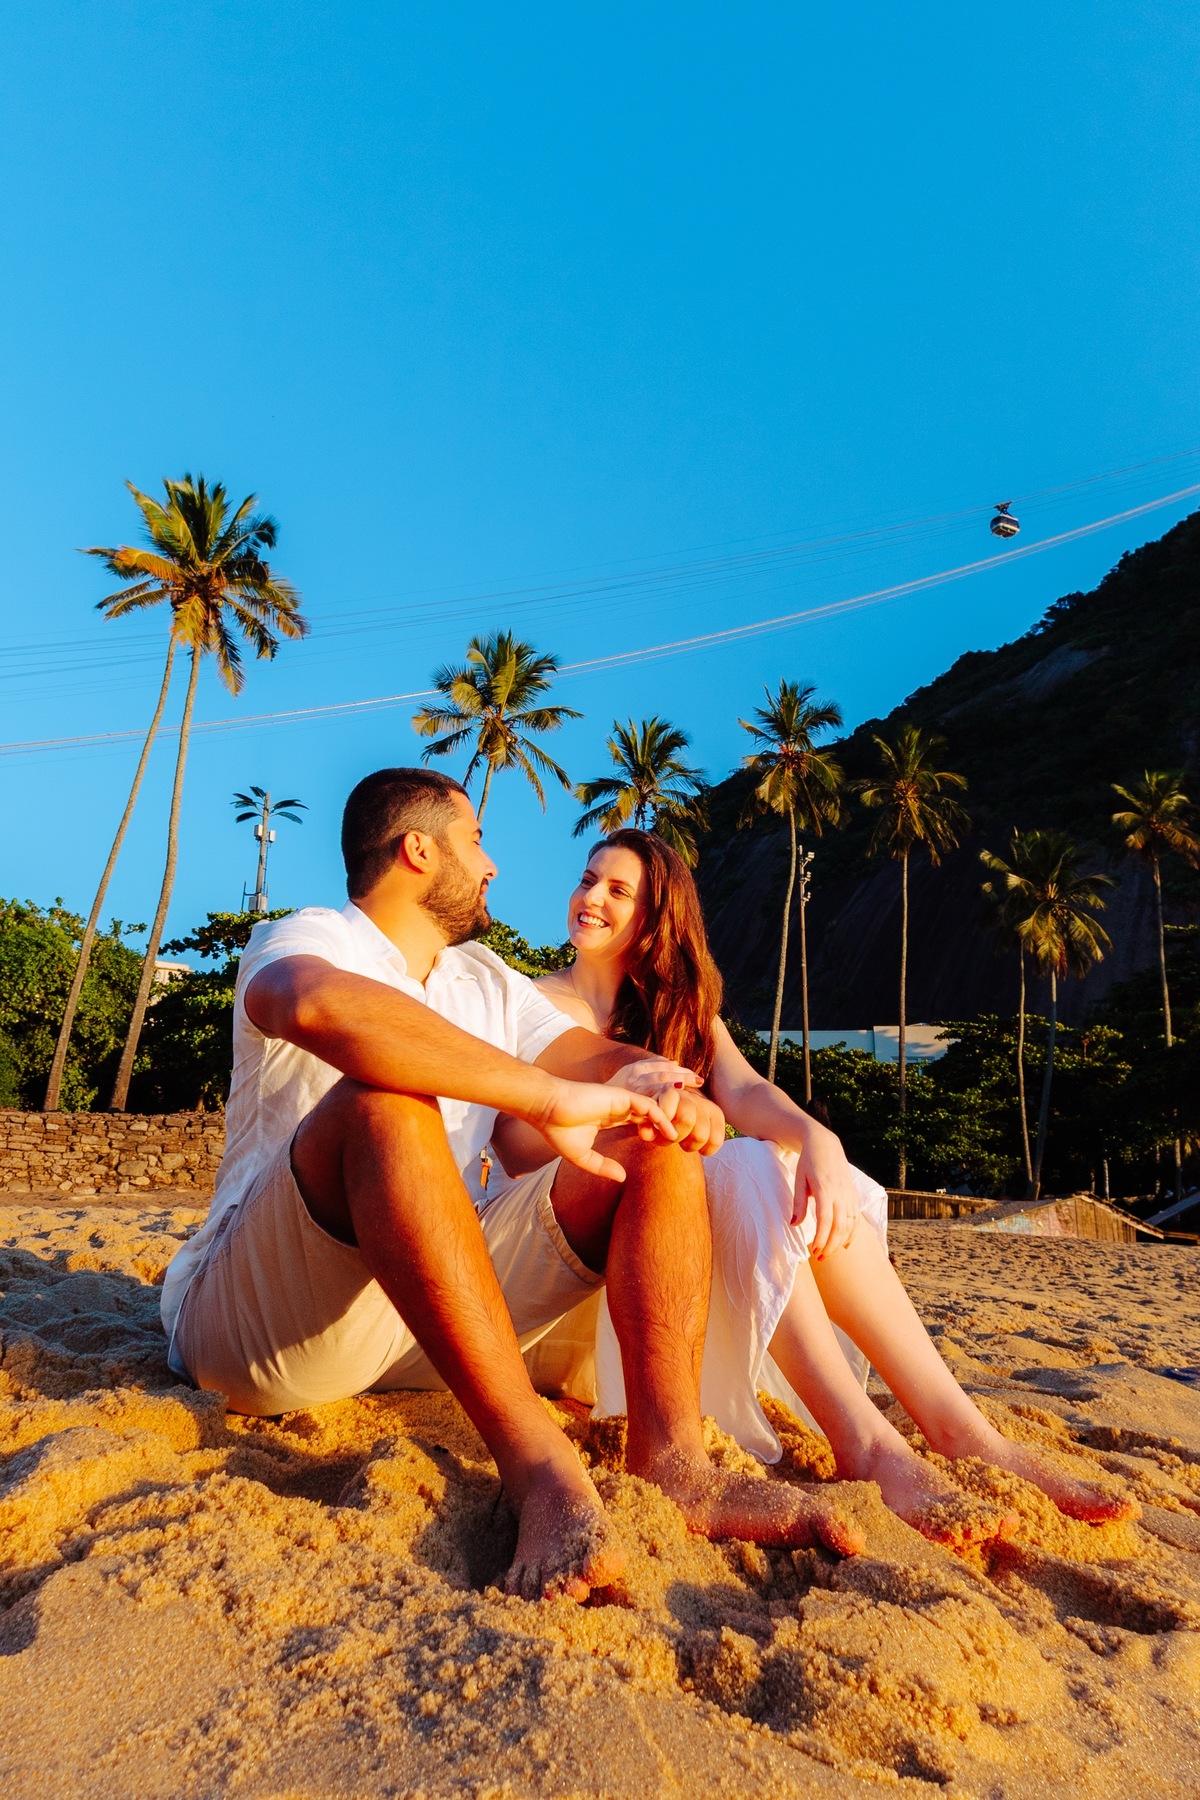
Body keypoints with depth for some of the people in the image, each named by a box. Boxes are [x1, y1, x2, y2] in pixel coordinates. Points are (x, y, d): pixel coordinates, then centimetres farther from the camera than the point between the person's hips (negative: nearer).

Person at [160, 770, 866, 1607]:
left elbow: (610, 1058, 12)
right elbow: (320, 1005, -32)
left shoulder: (484, 980, 18)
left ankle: (671, 1461, -23)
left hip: (434, 1315, 7)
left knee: (656, 1146, -6)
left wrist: (672, 1092, -13)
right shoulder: (305, 938, -6)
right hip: (261, 1315, -6)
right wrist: (550, 1098, -35)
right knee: (385, 1098, -34)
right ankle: (536, 1460, -36)